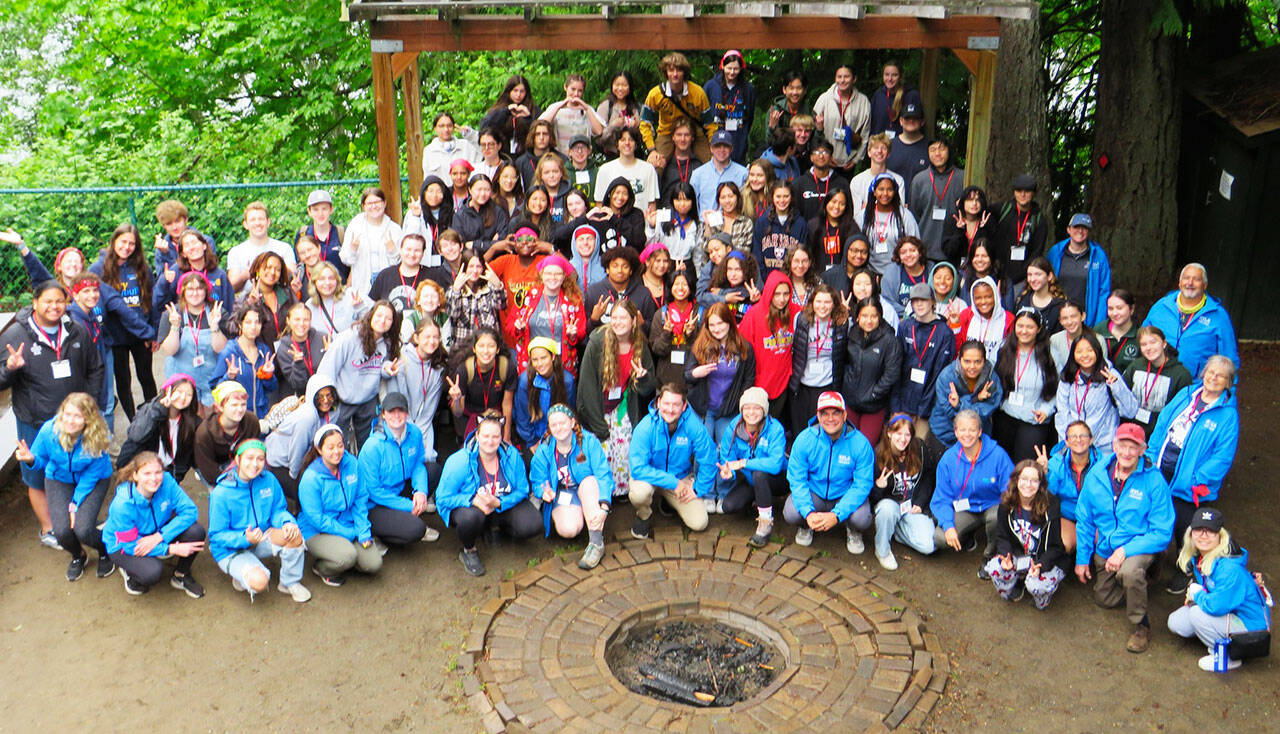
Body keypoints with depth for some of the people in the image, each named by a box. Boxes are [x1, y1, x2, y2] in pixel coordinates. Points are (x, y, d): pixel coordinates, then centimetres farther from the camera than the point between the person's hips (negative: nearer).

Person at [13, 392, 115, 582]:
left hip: (91, 481, -2)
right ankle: (78, 556, 21)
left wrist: (76, 503, -19)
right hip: (59, 479, 2)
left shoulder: (96, 438, -28)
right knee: (61, 530, -17)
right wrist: (30, 460, -29)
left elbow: (91, 476, -17)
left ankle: (105, 552, 16)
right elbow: (41, 460, -5)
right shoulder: (49, 430, -23)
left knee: (83, 529, -22)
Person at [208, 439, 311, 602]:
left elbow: (278, 510, 3)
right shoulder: (221, 494, -20)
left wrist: (287, 522, -22)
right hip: (231, 550, -5)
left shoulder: (269, 480, -8)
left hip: (261, 541, 5)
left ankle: (290, 583, -2)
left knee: (294, 536, -26)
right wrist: (245, 538, -34)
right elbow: (217, 535, -15)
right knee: (259, 582, -31)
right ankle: (241, 576, 7)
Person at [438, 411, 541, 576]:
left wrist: (499, 503, -25)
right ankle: (468, 551, -3)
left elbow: (522, 490, -5)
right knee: (471, 518, -40)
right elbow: (443, 498, -16)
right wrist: (473, 500, -34)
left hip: (504, 505, 3)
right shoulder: (458, 461, -21)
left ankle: (495, 526, 14)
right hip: (467, 506, -3)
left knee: (532, 525, -20)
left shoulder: (512, 455, -12)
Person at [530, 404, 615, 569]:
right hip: (563, 495, 1)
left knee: (590, 481, -38)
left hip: (589, 493, 0)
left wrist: (604, 507, -34)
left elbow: (604, 475, -19)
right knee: (568, 529, -31)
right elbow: (537, 481, 1)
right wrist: (545, 492, -26)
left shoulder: (589, 441, -13)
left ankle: (596, 543, -36)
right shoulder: (544, 450, -5)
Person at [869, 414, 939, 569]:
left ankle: (896, 529, 13)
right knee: (887, 508, -40)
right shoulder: (879, 455, -14)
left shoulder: (922, 450, -8)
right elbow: (873, 497, -10)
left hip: (915, 505, 2)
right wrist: (878, 487, -33)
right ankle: (882, 551, -14)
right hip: (890, 502, -2)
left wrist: (920, 503, -2)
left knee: (928, 546, -17)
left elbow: (929, 479, 9)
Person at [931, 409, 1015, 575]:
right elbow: (941, 499, -4)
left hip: (992, 506, -2)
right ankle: (968, 538, 14)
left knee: (997, 517, -38)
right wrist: (948, 526, -20)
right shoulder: (948, 459, -6)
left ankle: (990, 557, -6)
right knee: (940, 538, -25)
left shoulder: (998, 455, -14)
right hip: (964, 510, 2)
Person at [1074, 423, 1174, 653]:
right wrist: (1082, 558, 4)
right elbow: (1084, 519, 3)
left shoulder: (1154, 480, -20)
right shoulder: (1097, 474, -8)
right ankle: (1139, 578, 43)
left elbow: (1162, 532, -18)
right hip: (1105, 547, 5)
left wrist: (1125, 550, -28)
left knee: (1129, 571, -37)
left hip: (1140, 545, -5)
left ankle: (1141, 625, -11)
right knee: (1104, 599, 16)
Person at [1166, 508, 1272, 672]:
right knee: (1176, 623, 0)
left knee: (1197, 614, -26)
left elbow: (1216, 606, -35)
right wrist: (1194, 593, -4)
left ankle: (1226, 658, -6)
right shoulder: (1198, 557, -4)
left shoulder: (1230, 568, -32)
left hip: (1250, 624, -9)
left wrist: (1196, 594, -15)